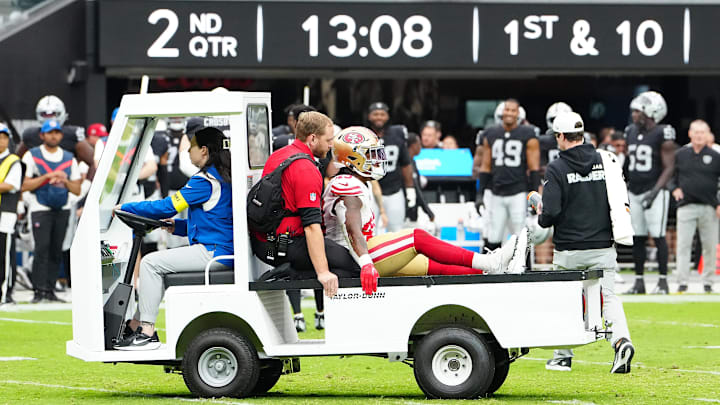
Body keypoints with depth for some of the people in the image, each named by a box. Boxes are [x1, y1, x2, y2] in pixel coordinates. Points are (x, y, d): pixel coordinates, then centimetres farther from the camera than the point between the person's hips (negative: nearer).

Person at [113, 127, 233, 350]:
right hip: (221, 251, 10)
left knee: (151, 263, -10)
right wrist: (176, 226, 17)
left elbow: (168, 206, -13)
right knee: (157, 263, 19)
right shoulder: (224, 177, 17)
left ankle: (147, 332, -10)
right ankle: (136, 325, 18)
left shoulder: (205, 180, -14)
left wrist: (126, 207, -3)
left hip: (212, 252, -10)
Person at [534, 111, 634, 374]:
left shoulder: (557, 169, -11)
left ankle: (563, 356, 20)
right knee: (608, 297, 4)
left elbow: (550, 213, -15)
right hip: (603, 248, 3)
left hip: (569, 250, -3)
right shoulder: (605, 162, 2)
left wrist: (541, 216, 7)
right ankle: (621, 339, -22)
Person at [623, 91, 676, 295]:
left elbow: (668, 168, -12)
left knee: (658, 236, -7)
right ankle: (639, 281, 13)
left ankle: (662, 280, -2)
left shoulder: (662, 135, -10)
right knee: (637, 238, 7)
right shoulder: (631, 132, 11)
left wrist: (656, 191, -21)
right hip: (634, 192, 6)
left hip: (654, 192, -6)